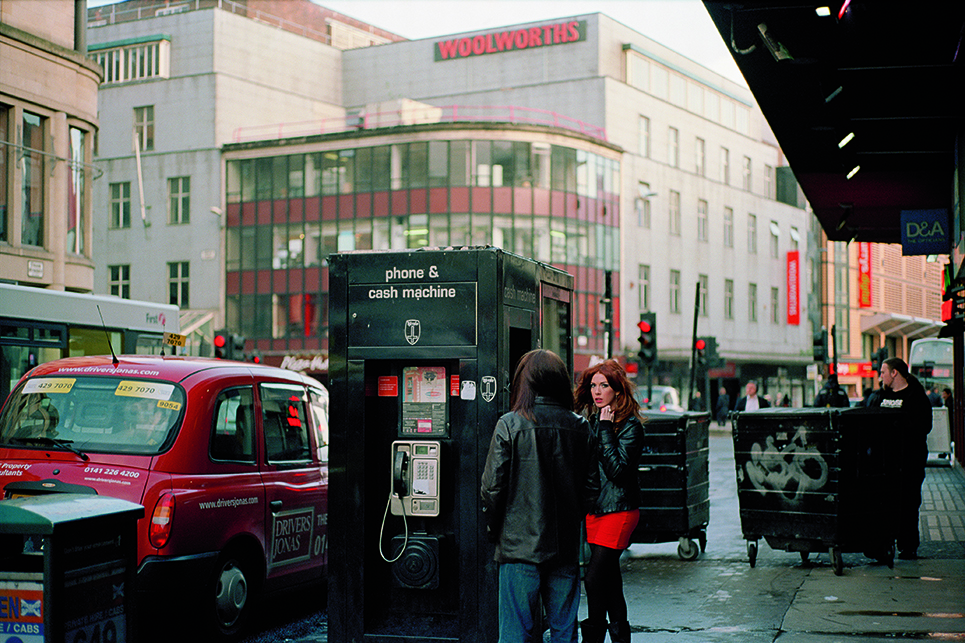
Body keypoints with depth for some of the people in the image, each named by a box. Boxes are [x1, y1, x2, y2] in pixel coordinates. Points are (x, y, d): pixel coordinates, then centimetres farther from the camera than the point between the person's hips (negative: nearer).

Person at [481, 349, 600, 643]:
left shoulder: (509, 425, -9)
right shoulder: (580, 427, 2)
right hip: (566, 546, 4)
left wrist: (494, 529, 6)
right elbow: (592, 486, 6)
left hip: (520, 544, -4)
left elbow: (493, 485, -8)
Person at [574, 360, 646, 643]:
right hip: (593, 508, 7)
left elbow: (618, 470, -21)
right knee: (609, 580, 13)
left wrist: (605, 430, -20)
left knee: (593, 577, -12)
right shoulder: (588, 418, 10)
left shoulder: (630, 425, -10)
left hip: (619, 510, -7)